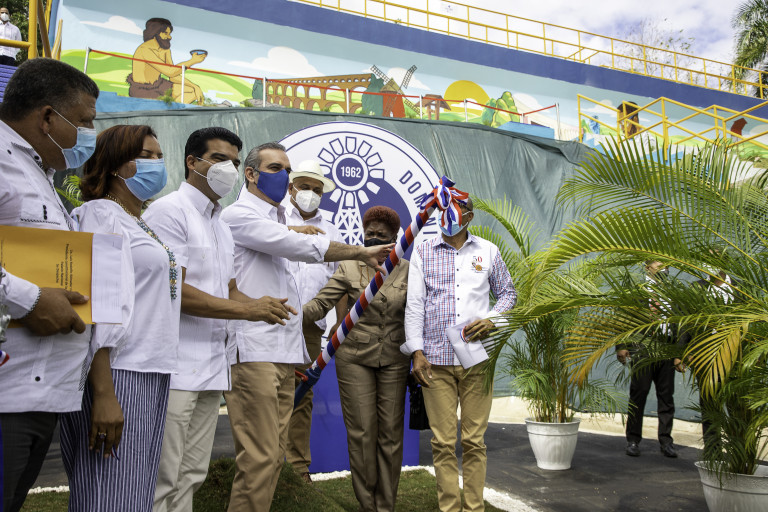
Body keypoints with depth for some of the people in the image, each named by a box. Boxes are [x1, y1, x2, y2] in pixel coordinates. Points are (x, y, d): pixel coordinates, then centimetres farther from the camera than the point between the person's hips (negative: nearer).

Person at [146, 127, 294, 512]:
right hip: (175, 368, -8)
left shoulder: (222, 227, 20)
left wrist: (262, 306, 1)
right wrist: (248, 310, -17)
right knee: (162, 481, -2)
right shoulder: (170, 211, -8)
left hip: (211, 369, 9)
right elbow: (173, 290, -18)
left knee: (191, 477, 15)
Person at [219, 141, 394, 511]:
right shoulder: (239, 216, -4)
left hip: (282, 352, 9)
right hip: (254, 352, -9)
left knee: (274, 454, 8)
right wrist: (362, 252, -10)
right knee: (259, 457, -10)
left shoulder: (276, 221, 26)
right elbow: (299, 246, -14)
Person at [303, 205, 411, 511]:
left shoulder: (406, 270, 4)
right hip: (355, 358, -1)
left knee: (391, 433, 4)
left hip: (394, 360, 1)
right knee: (361, 432, 1)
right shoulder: (349, 268, 0)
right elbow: (320, 305, -6)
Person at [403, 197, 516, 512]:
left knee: (474, 440, 5)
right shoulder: (422, 253, 8)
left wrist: (492, 320, -3)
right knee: (442, 442, 2)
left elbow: (508, 293, 18)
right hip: (436, 359, 0)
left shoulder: (488, 251, 10)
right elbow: (414, 305, 4)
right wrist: (417, 352, -4)